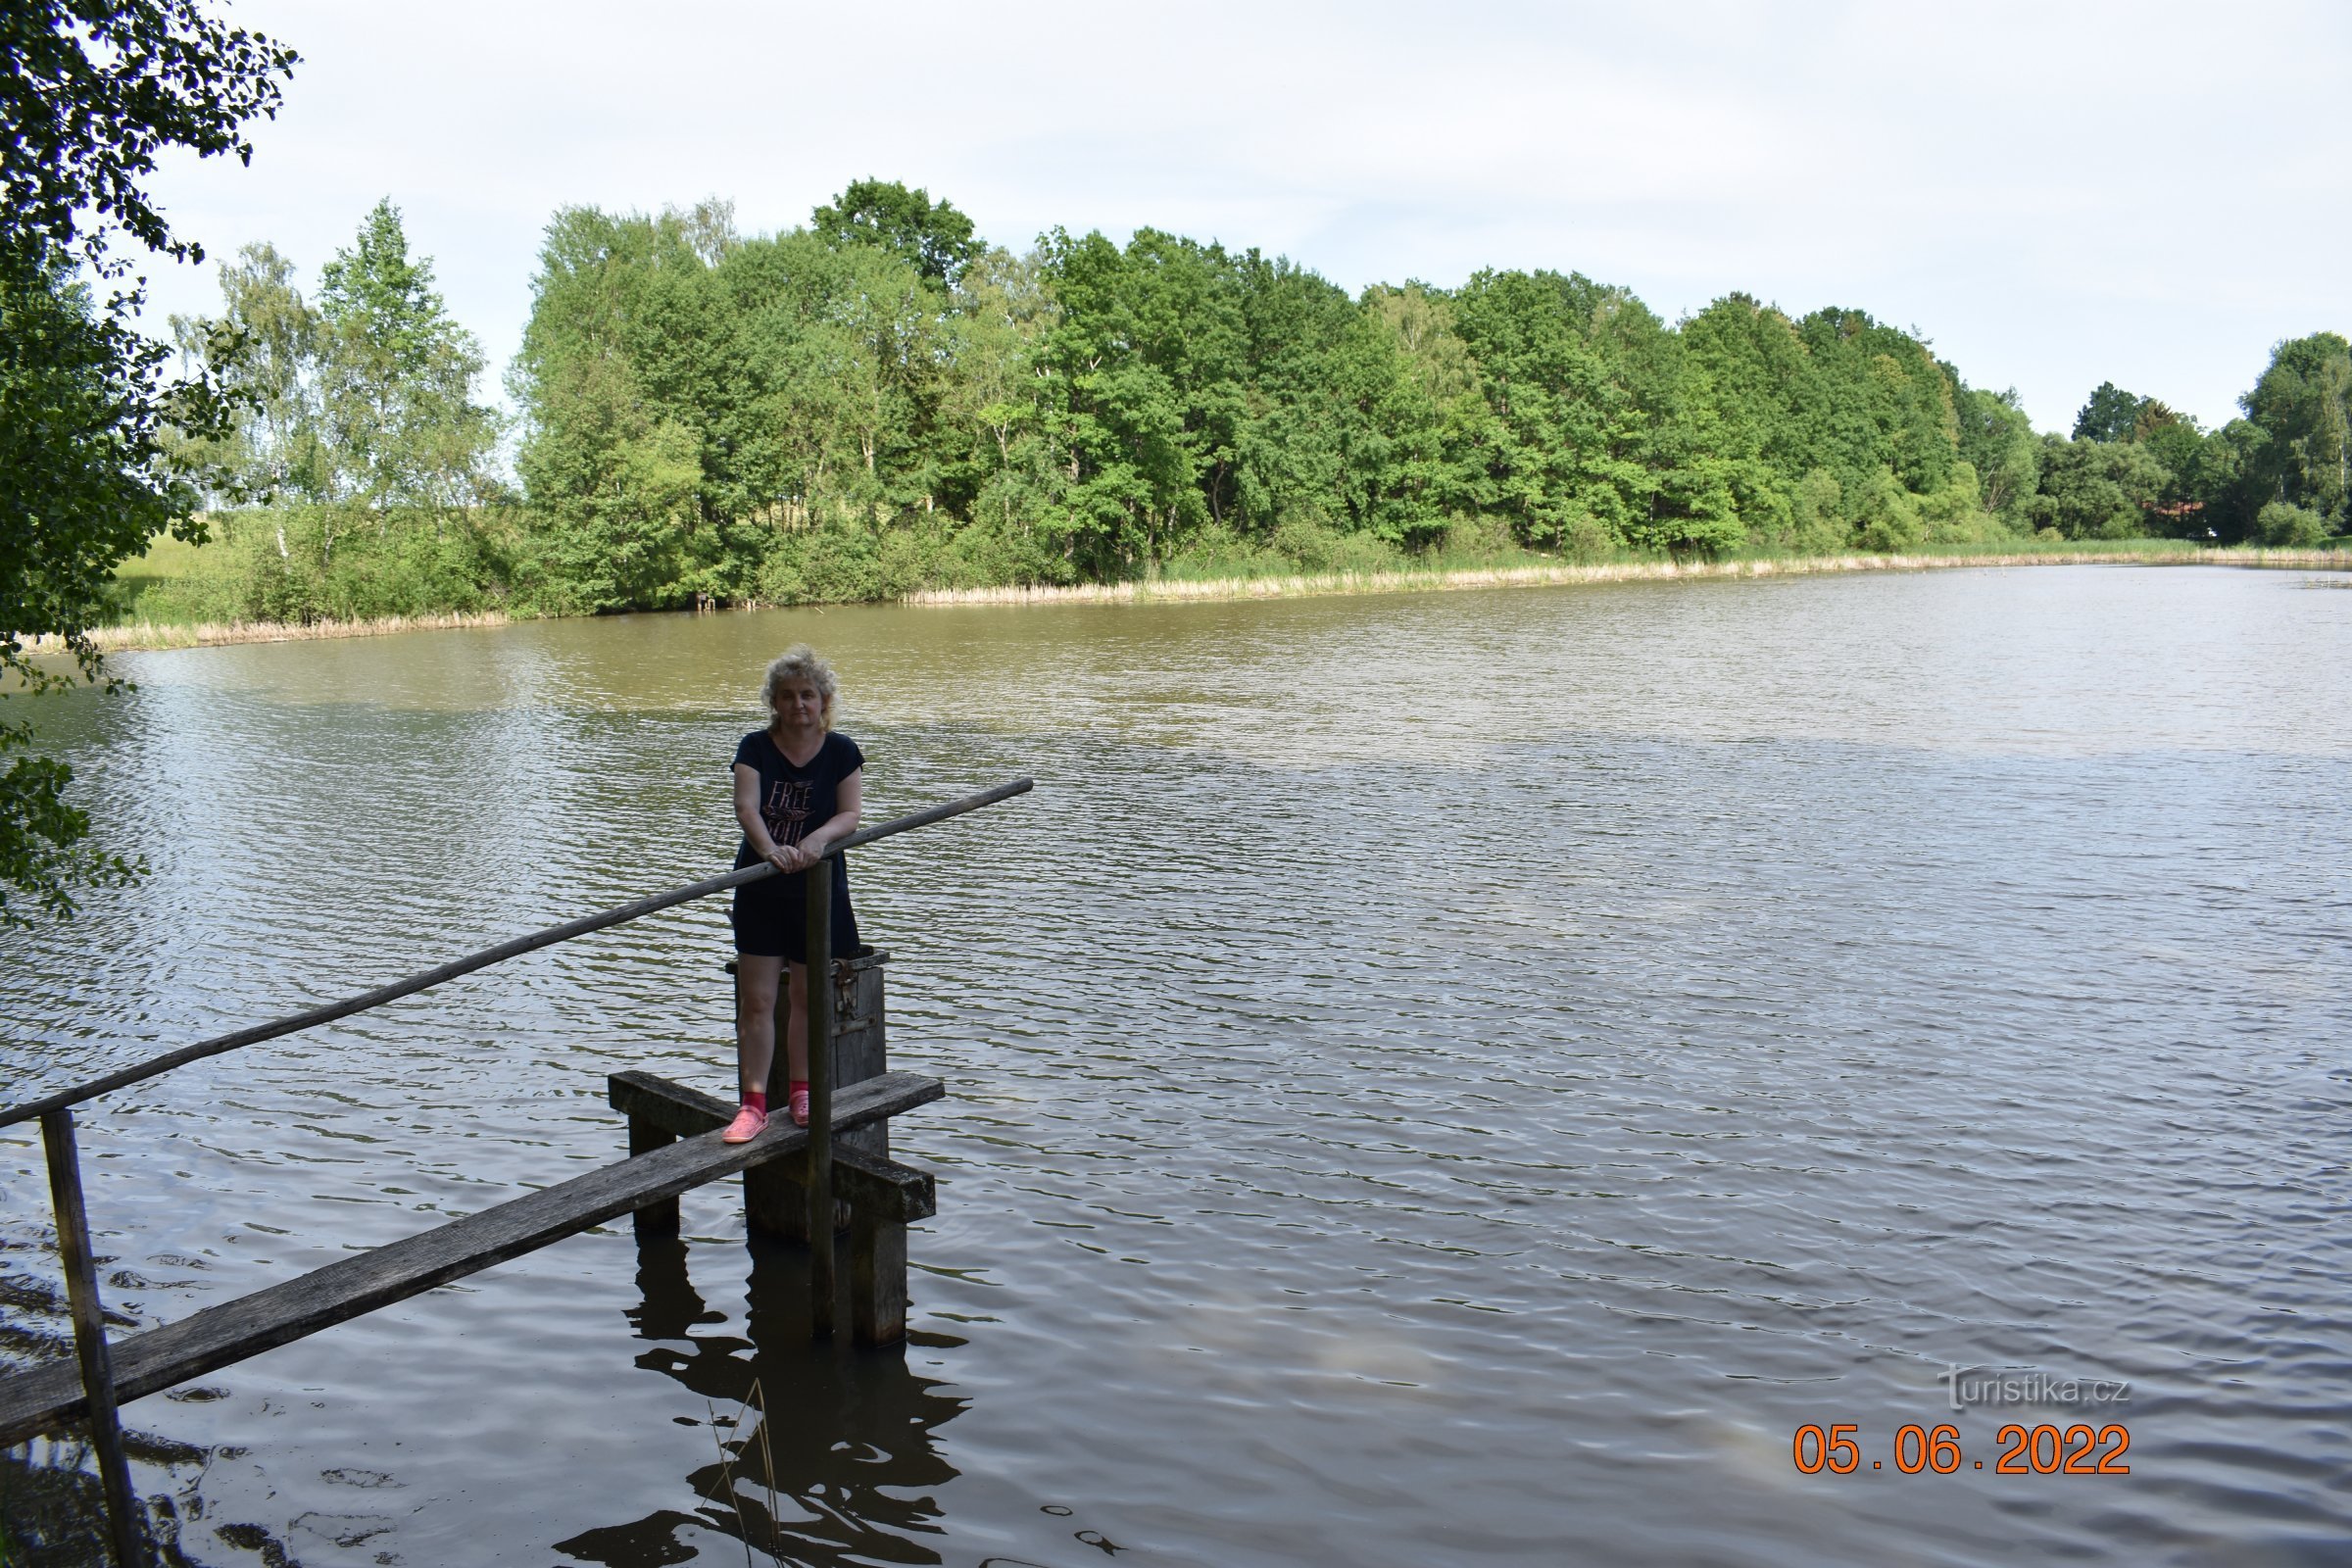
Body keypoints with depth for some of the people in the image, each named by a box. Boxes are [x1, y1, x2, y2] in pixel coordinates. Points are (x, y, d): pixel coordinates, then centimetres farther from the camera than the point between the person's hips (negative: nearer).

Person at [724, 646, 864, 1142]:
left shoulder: (841, 752, -1)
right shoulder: (755, 748, -1)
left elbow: (850, 815, -10)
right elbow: (746, 807, -16)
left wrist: (819, 838, -31)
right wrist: (769, 849, -35)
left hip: (820, 889, 0)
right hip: (761, 890, 0)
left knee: (808, 996, 9)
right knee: (756, 1000, -2)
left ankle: (801, 1089, 25)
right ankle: (753, 1103, 3)